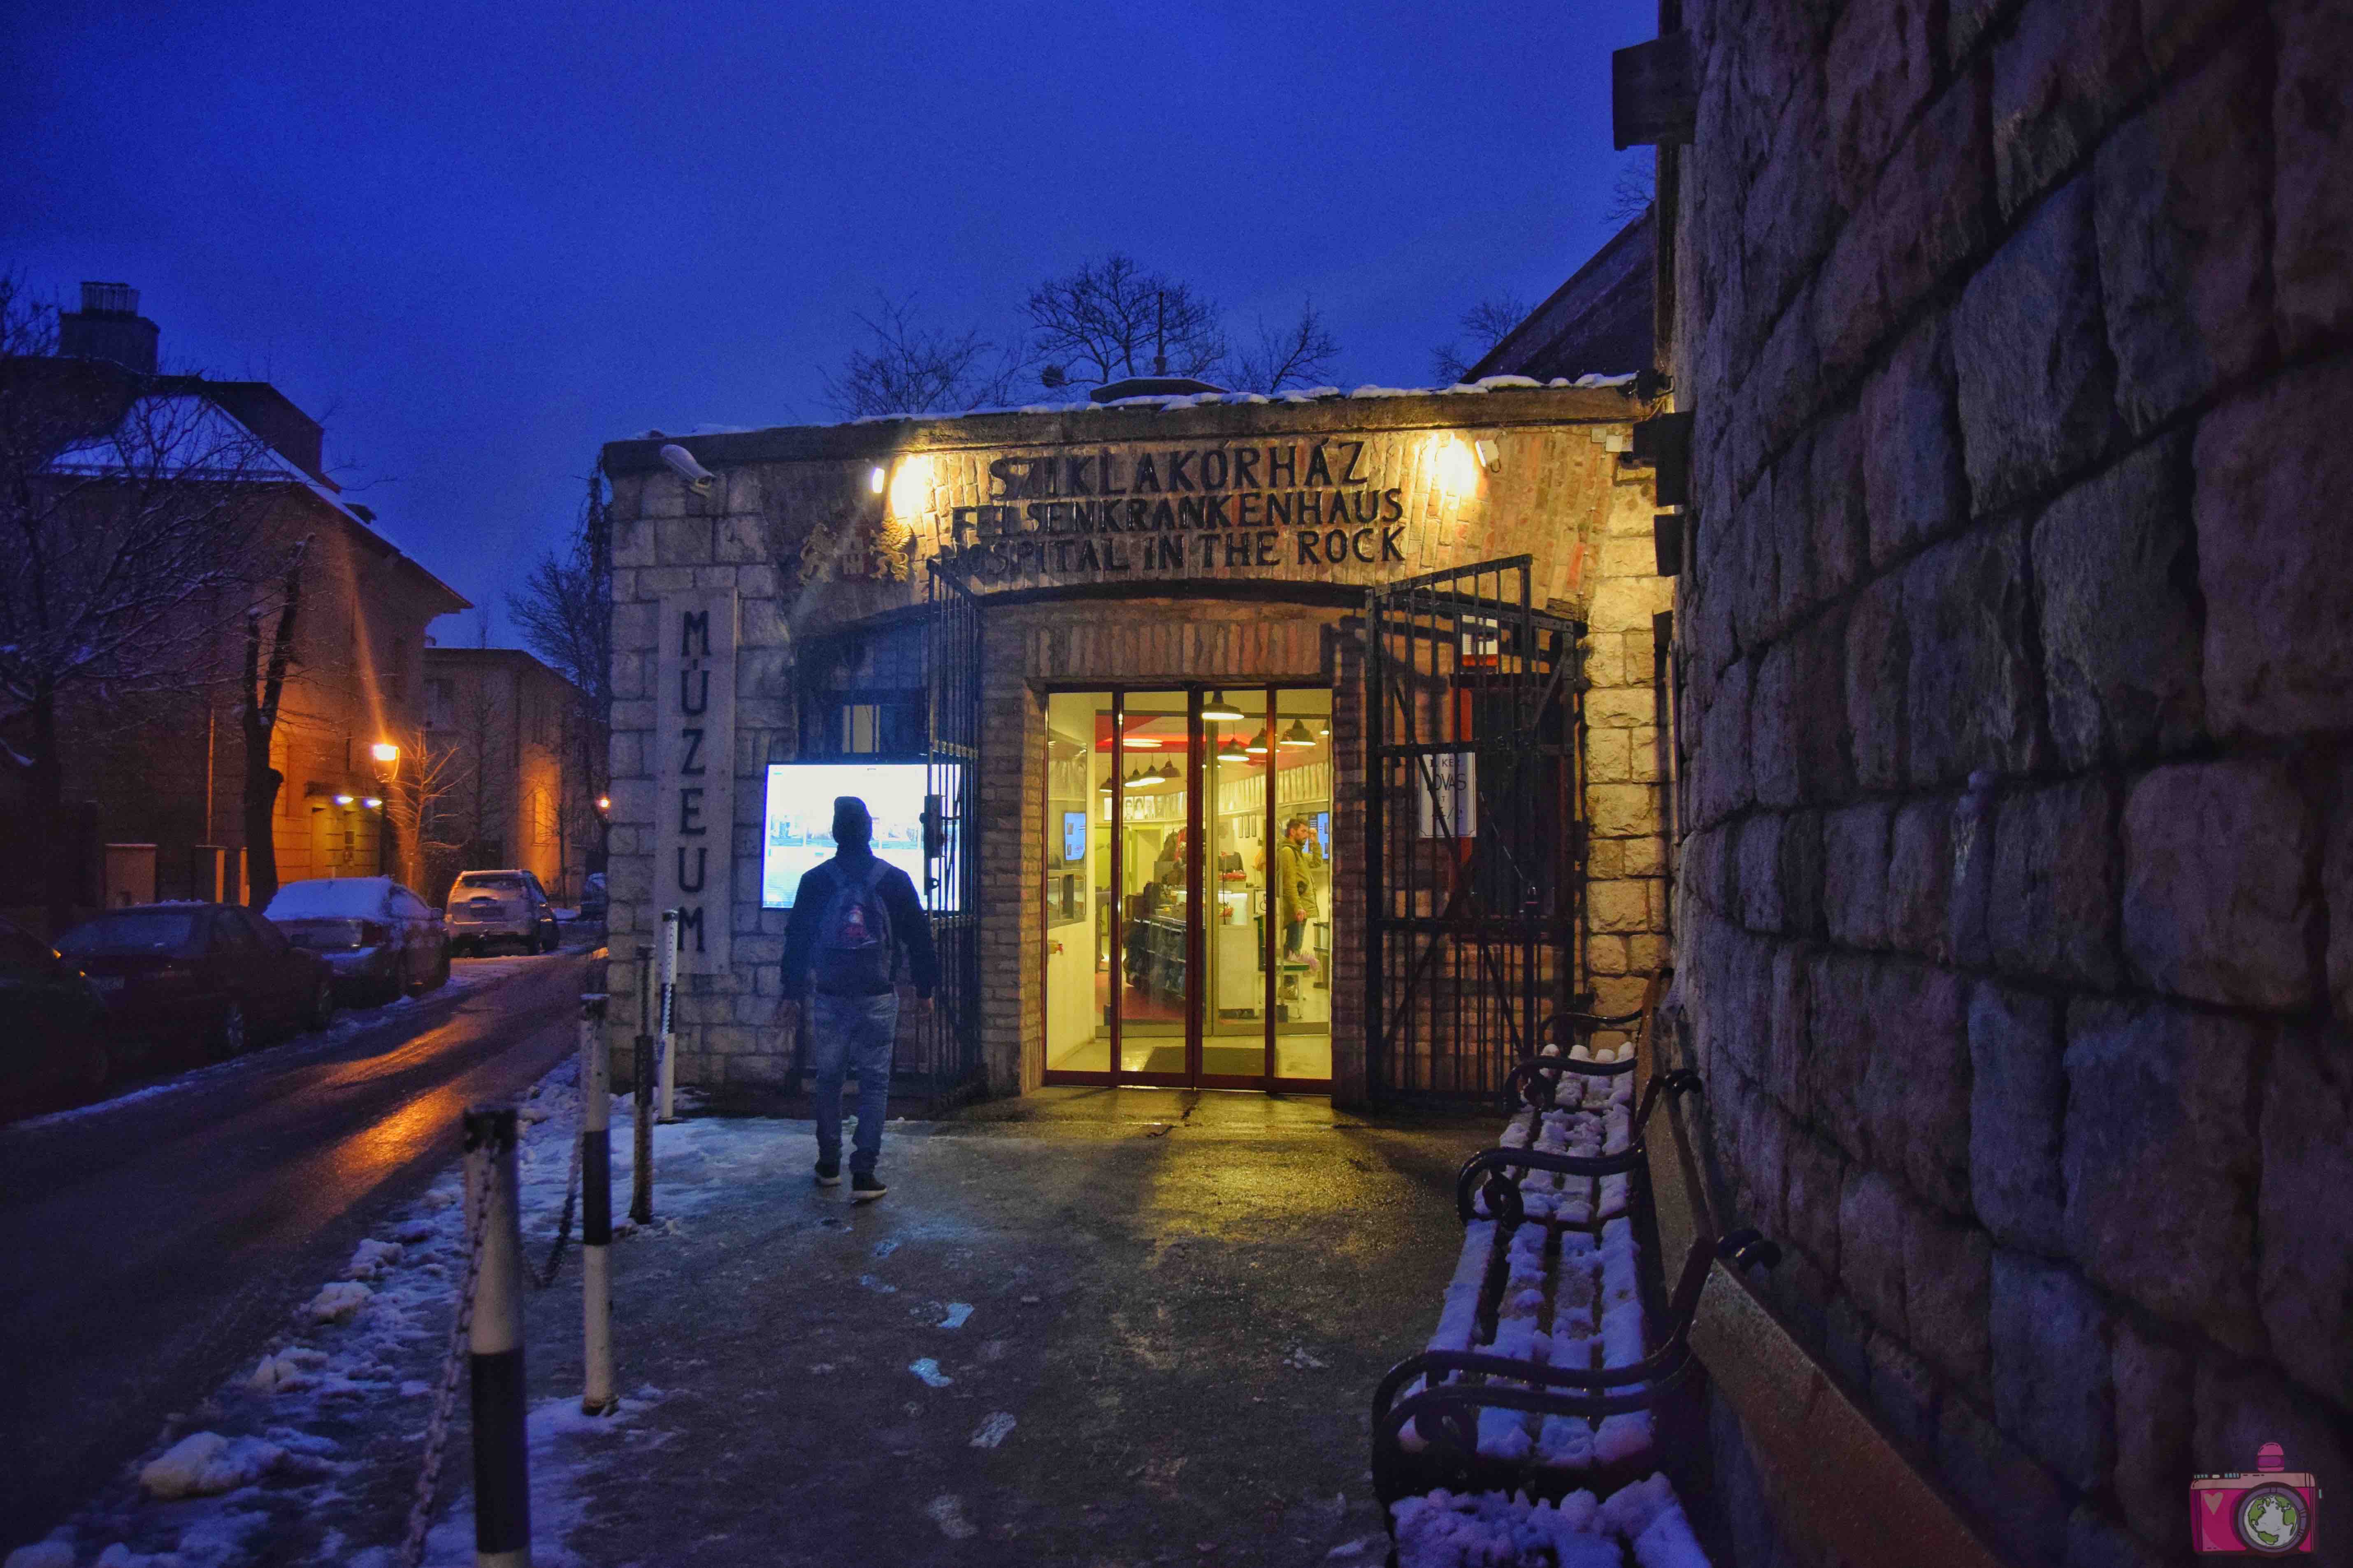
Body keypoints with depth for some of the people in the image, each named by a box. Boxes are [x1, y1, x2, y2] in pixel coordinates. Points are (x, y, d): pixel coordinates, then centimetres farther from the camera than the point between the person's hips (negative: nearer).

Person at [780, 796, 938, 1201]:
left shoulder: (815, 881, -1)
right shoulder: (895, 880, -2)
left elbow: (796, 940, 3)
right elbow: (919, 938, 2)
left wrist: (792, 994, 11)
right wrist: (924, 989, 12)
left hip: (829, 999, 1)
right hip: (878, 999, -1)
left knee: (828, 1079, 14)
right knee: (874, 1081, 2)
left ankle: (829, 1164, 23)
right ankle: (864, 1173, -5)